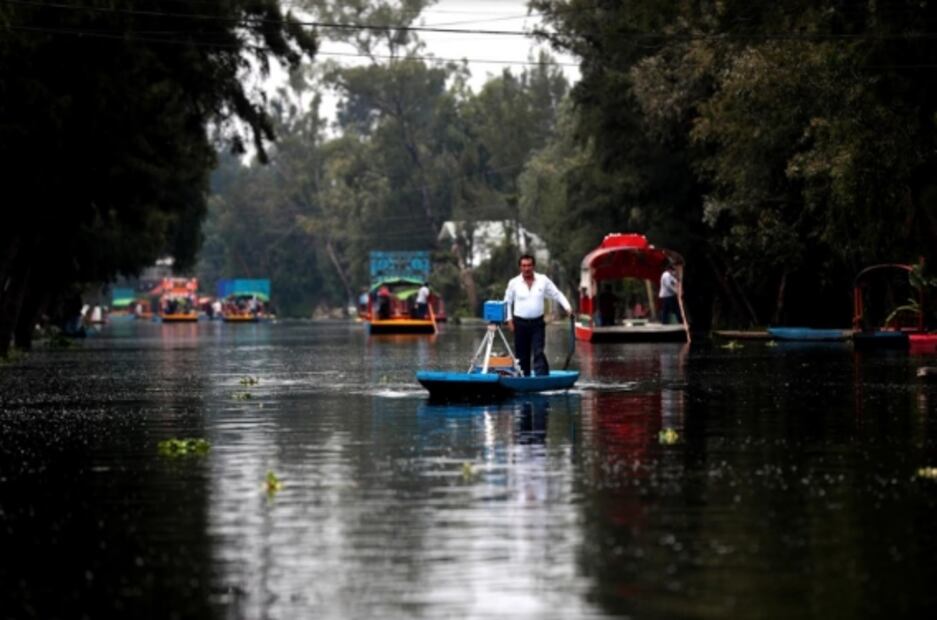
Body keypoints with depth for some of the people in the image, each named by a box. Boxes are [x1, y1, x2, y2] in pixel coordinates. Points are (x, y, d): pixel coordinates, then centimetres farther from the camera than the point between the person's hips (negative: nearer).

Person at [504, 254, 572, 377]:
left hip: (537, 323, -1)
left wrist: (567, 307, -7)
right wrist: (509, 319, -1)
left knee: (538, 352, -11)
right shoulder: (514, 283, 2)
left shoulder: (543, 280, 2)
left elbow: (557, 295, 6)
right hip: (520, 323, 1)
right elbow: (507, 302, 9)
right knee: (522, 355, 3)